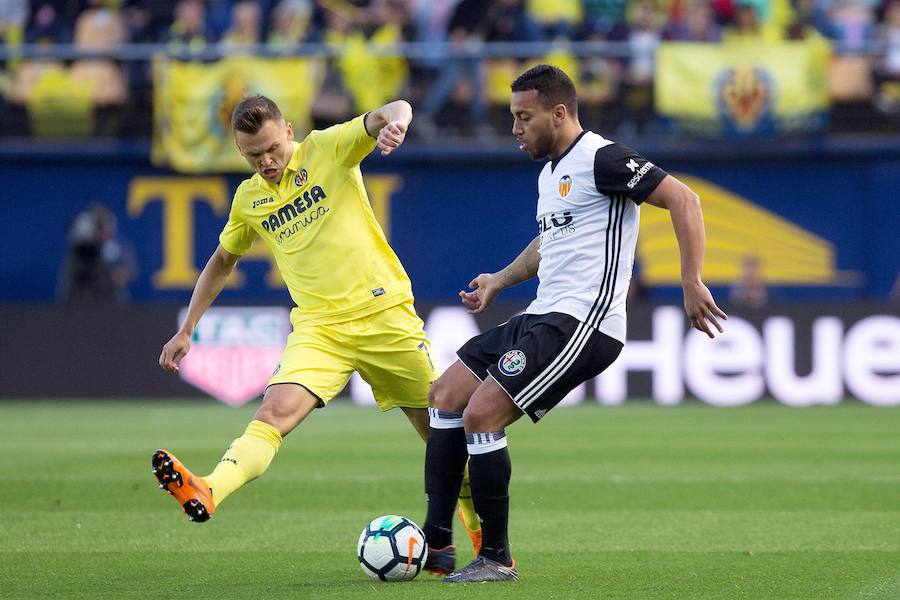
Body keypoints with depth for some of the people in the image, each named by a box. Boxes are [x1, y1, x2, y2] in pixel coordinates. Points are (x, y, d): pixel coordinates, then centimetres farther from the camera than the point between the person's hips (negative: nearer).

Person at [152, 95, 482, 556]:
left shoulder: (328, 148, -3)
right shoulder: (248, 199, 10)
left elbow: (394, 111, -15)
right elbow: (221, 262, 25)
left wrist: (395, 121, -40)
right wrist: (186, 330, 23)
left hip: (385, 313, -2)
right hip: (319, 327, 2)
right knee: (275, 411, -24)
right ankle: (207, 493, -46)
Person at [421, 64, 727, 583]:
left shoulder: (600, 159, -12)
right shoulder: (550, 172, 19)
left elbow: (683, 199, -18)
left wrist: (692, 283, -24)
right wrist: (500, 281, 27)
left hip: (582, 325, -10)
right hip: (543, 317, 10)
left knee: (480, 415, -16)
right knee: (445, 396, 9)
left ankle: (497, 559, -6)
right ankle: (436, 544, 9)